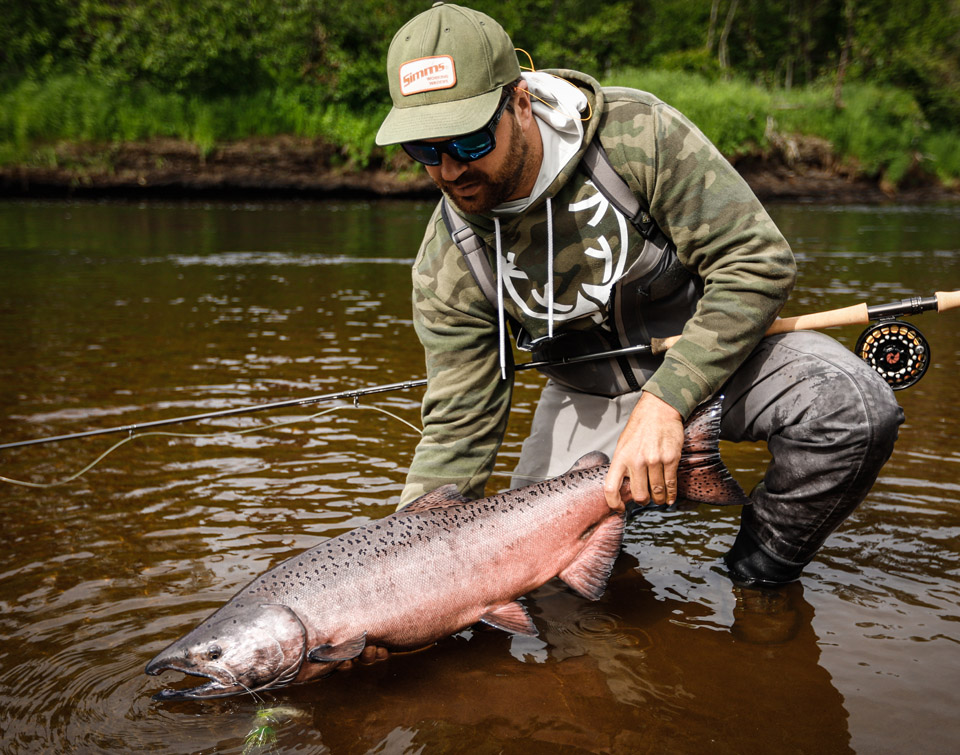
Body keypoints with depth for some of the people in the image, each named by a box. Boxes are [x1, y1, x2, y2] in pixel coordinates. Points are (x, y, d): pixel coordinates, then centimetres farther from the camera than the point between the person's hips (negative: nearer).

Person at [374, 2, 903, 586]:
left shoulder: (637, 133, -25)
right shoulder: (447, 265, -16)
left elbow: (757, 263, -24)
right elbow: (459, 427, -10)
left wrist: (664, 403, -32)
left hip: (717, 345, -2)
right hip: (589, 394, 2)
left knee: (853, 406, -30)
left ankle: (760, 577, -4)